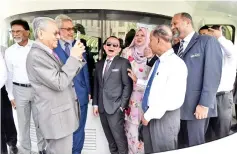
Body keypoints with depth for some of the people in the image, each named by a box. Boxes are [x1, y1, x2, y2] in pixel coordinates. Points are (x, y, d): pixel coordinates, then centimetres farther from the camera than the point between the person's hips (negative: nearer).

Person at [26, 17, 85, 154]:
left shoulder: (48, 53, 11)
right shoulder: (36, 55, -19)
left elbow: (66, 76, 15)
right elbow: (59, 83, -25)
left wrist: (77, 57, 1)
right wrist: (73, 57, -19)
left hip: (60, 113, 10)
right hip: (56, 116, -10)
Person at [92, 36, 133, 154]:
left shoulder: (123, 63, -4)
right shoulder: (99, 64, 14)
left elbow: (128, 85, -8)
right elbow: (96, 85, 15)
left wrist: (122, 105, -12)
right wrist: (95, 103, 9)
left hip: (115, 107, -5)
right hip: (102, 107, 6)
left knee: (119, 137, 0)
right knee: (110, 138, 15)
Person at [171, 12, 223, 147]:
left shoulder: (208, 41, -5)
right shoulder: (176, 48, 15)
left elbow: (213, 74, -13)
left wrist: (204, 104, -18)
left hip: (196, 107, -6)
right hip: (177, 106, 6)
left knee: (193, 146, 7)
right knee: (180, 144, 16)